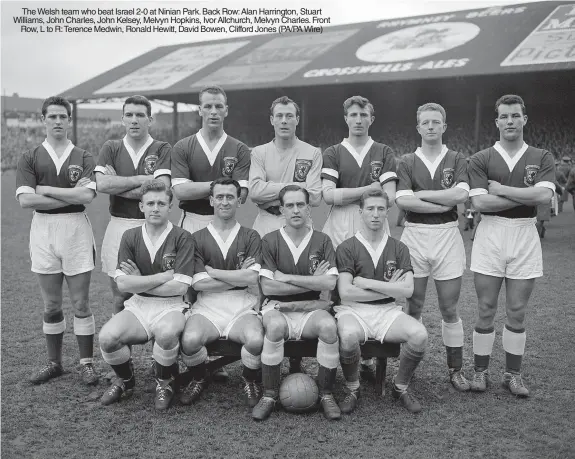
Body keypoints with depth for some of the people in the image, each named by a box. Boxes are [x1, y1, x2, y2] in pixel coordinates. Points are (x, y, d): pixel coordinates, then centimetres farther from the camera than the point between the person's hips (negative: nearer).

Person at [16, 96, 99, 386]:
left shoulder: (83, 158, 5)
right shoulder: (29, 159, 6)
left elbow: (87, 195, -12)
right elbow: (25, 199, -8)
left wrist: (45, 189, -9)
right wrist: (71, 195, -10)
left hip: (76, 229, -1)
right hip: (42, 229, 1)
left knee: (81, 304, 2)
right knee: (51, 305, 9)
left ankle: (87, 363, 12)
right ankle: (54, 363, 22)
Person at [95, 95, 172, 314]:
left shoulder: (162, 149, 0)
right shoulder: (110, 148, 7)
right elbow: (101, 184, -9)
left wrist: (117, 185, -9)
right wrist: (142, 179, -11)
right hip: (118, 227, 2)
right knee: (120, 298, 9)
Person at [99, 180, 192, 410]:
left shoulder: (182, 238, -5)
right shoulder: (130, 237, 4)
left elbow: (179, 286, -12)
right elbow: (122, 283, -6)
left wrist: (140, 283, -6)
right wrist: (165, 275, -10)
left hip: (170, 306, -3)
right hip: (137, 306, 3)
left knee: (166, 333, -36)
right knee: (107, 337, -24)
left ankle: (164, 382, -2)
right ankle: (125, 380, 10)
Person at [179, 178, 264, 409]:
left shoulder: (250, 237, 7)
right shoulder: (198, 238, 7)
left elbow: (252, 278, -7)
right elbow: (198, 283, -4)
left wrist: (212, 271, -5)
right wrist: (239, 277, -5)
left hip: (241, 307, 0)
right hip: (207, 307, 0)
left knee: (256, 340, -31)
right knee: (189, 340, -30)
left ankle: (251, 381, 4)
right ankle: (198, 379, 7)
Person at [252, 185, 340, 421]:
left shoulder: (322, 241, 5)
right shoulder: (270, 241, 1)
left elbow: (330, 283, -8)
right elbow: (267, 287, -9)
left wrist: (286, 277, -10)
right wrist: (312, 282, -8)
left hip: (311, 309, 1)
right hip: (278, 307, -1)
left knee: (329, 326, -31)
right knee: (275, 326, -35)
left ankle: (326, 395, -11)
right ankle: (269, 395, -16)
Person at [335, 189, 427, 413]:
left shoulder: (398, 248, 8)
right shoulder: (346, 247, -1)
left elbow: (407, 290, -4)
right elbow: (345, 292, -11)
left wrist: (366, 282, -9)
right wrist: (389, 289, -6)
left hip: (387, 311, 3)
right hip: (353, 310, -3)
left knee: (419, 334, -25)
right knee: (348, 336, -36)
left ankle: (400, 387, 3)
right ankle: (352, 389, -5)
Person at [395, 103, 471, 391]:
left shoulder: (457, 160, 7)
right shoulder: (407, 162, 5)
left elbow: (461, 194, -12)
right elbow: (402, 201, -10)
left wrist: (421, 194, -9)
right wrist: (445, 204, -11)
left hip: (447, 236, 0)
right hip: (414, 236, 0)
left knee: (449, 310, 5)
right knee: (413, 308, 5)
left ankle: (456, 369, 18)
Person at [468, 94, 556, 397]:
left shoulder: (541, 158, 7)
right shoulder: (481, 159, 3)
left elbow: (544, 195, -11)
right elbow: (479, 202, -10)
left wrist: (501, 189, -9)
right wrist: (526, 196, -9)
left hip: (525, 236, 1)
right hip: (490, 235, -1)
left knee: (517, 312, 7)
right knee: (486, 310, 4)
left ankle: (513, 374, 20)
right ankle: (480, 371, 17)